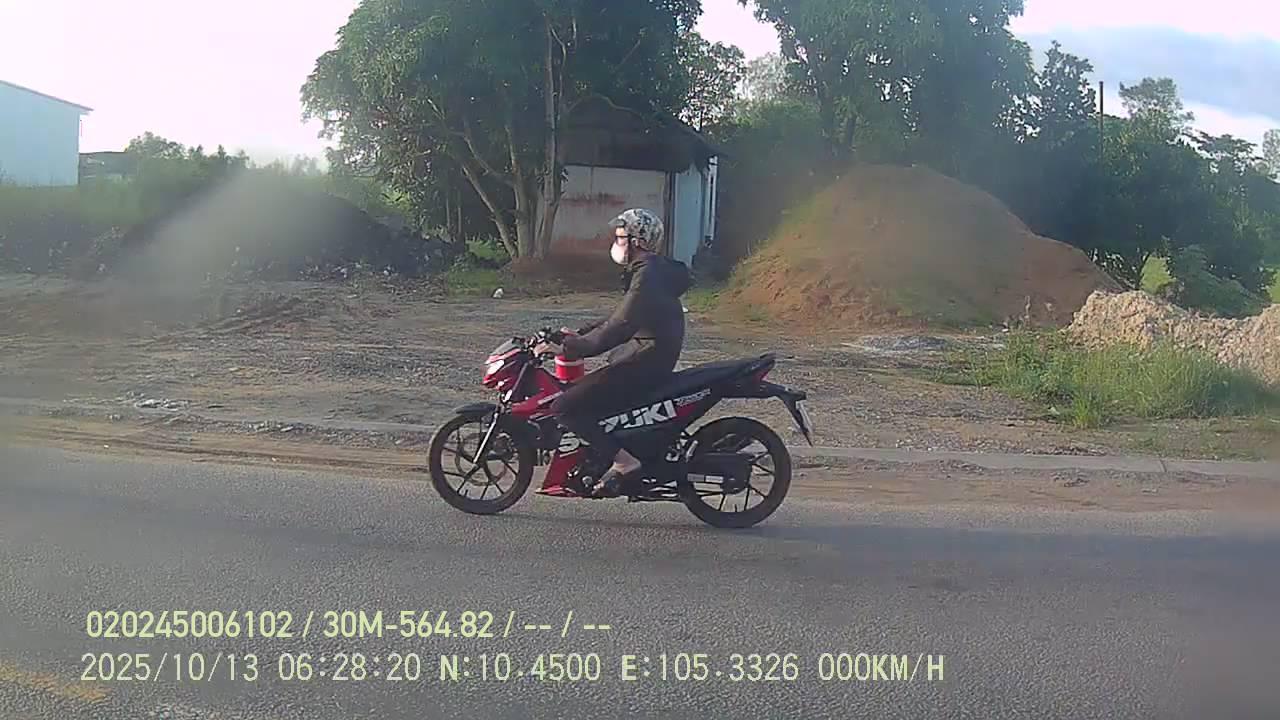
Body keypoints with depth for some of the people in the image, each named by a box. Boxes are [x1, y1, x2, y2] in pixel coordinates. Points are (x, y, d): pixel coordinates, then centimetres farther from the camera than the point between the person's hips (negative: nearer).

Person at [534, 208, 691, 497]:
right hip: (644, 358, 11)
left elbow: (619, 328, -25)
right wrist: (578, 335, 18)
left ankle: (623, 459, -14)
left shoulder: (648, 277, -17)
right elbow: (621, 319, 24)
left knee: (565, 407, -15)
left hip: (642, 362, -11)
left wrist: (569, 348, -23)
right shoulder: (652, 271, 17)